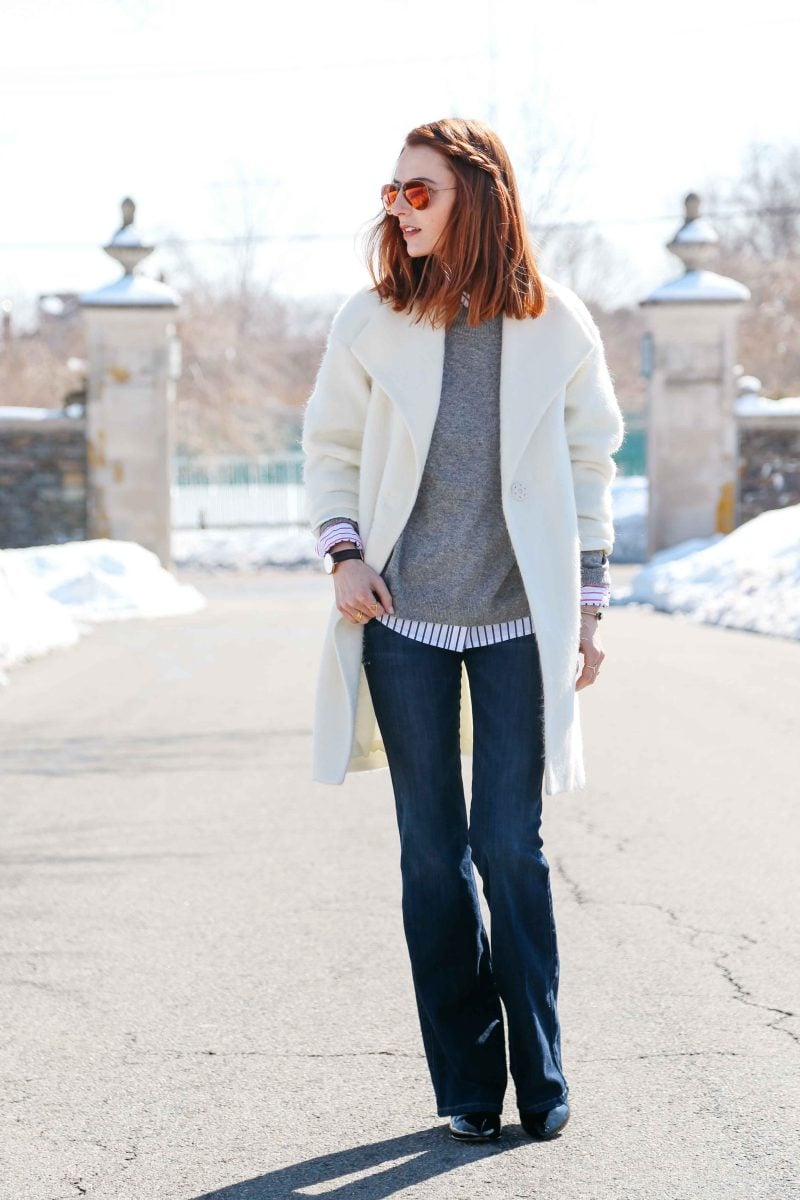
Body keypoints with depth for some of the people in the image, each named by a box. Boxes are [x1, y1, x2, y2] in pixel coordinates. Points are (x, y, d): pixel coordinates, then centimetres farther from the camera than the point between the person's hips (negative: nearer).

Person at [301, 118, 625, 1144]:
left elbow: (589, 462, 7)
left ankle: (541, 1078, 13)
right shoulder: (371, 320, 0)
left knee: (512, 847, -2)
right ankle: (467, 1084, 16)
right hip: (405, 618, 1)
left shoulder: (556, 324, -2)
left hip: (518, 621, -1)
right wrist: (343, 553, -4)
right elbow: (330, 446, 11)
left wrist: (588, 602, 4)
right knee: (433, 854, 5)